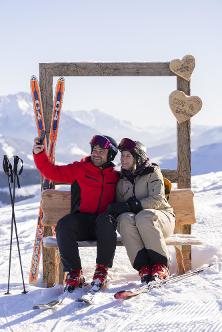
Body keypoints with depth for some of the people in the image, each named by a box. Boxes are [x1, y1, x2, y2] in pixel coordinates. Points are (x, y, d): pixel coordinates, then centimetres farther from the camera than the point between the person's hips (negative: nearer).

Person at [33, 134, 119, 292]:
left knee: (106, 220, -36)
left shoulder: (115, 176, 17)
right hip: (82, 222, 0)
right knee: (64, 225, -31)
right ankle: (74, 272, -22)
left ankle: (102, 270, -25)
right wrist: (39, 154, -7)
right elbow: (53, 172, 6)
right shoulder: (79, 169, 13)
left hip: (103, 224, 0)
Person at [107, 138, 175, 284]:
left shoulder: (152, 172, 2)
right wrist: (116, 209, -10)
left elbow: (157, 200, -11)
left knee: (144, 216, -38)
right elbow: (120, 203, 16)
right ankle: (143, 267, -40)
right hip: (130, 221, 4)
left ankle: (160, 266, -35)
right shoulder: (122, 180, 18)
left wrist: (132, 205, -22)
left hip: (161, 218, -3)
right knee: (125, 218, -32)